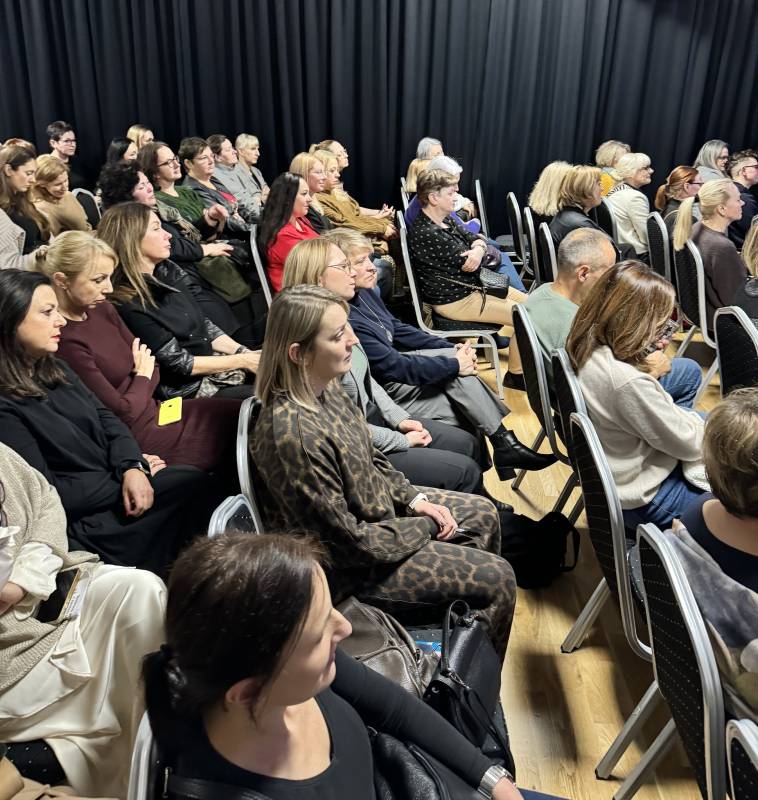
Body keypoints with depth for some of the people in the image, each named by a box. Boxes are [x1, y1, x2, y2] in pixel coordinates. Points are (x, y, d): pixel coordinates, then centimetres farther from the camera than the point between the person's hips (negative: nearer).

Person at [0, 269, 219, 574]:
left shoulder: (54, 369, 8)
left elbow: (105, 418, 8)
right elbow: (48, 495, -19)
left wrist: (132, 466, -11)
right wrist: (122, 477, -9)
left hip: (114, 482, 8)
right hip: (80, 520, -7)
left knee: (200, 484, -12)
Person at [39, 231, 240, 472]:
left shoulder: (101, 310, 2)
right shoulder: (65, 342, -25)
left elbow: (148, 364, 8)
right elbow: (122, 412, -20)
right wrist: (142, 378, -1)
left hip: (154, 410, 8)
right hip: (137, 436, -8)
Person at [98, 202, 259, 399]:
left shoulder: (168, 271, 4)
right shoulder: (130, 305, -19)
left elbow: (205, 325, 9)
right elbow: (179, 363, -16)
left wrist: (243, 352, -6)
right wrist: (243, 361, -14)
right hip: (190, 388, -7)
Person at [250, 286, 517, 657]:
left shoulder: (325, 389, -7)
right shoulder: (294, 435, -35)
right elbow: (348, 542, -27)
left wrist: (414, 498, -1)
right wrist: (426, 527, -14)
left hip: (378, 509, 9)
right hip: (351, 568, -9)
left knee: (482, 514, 18)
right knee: (496, 579, -4)